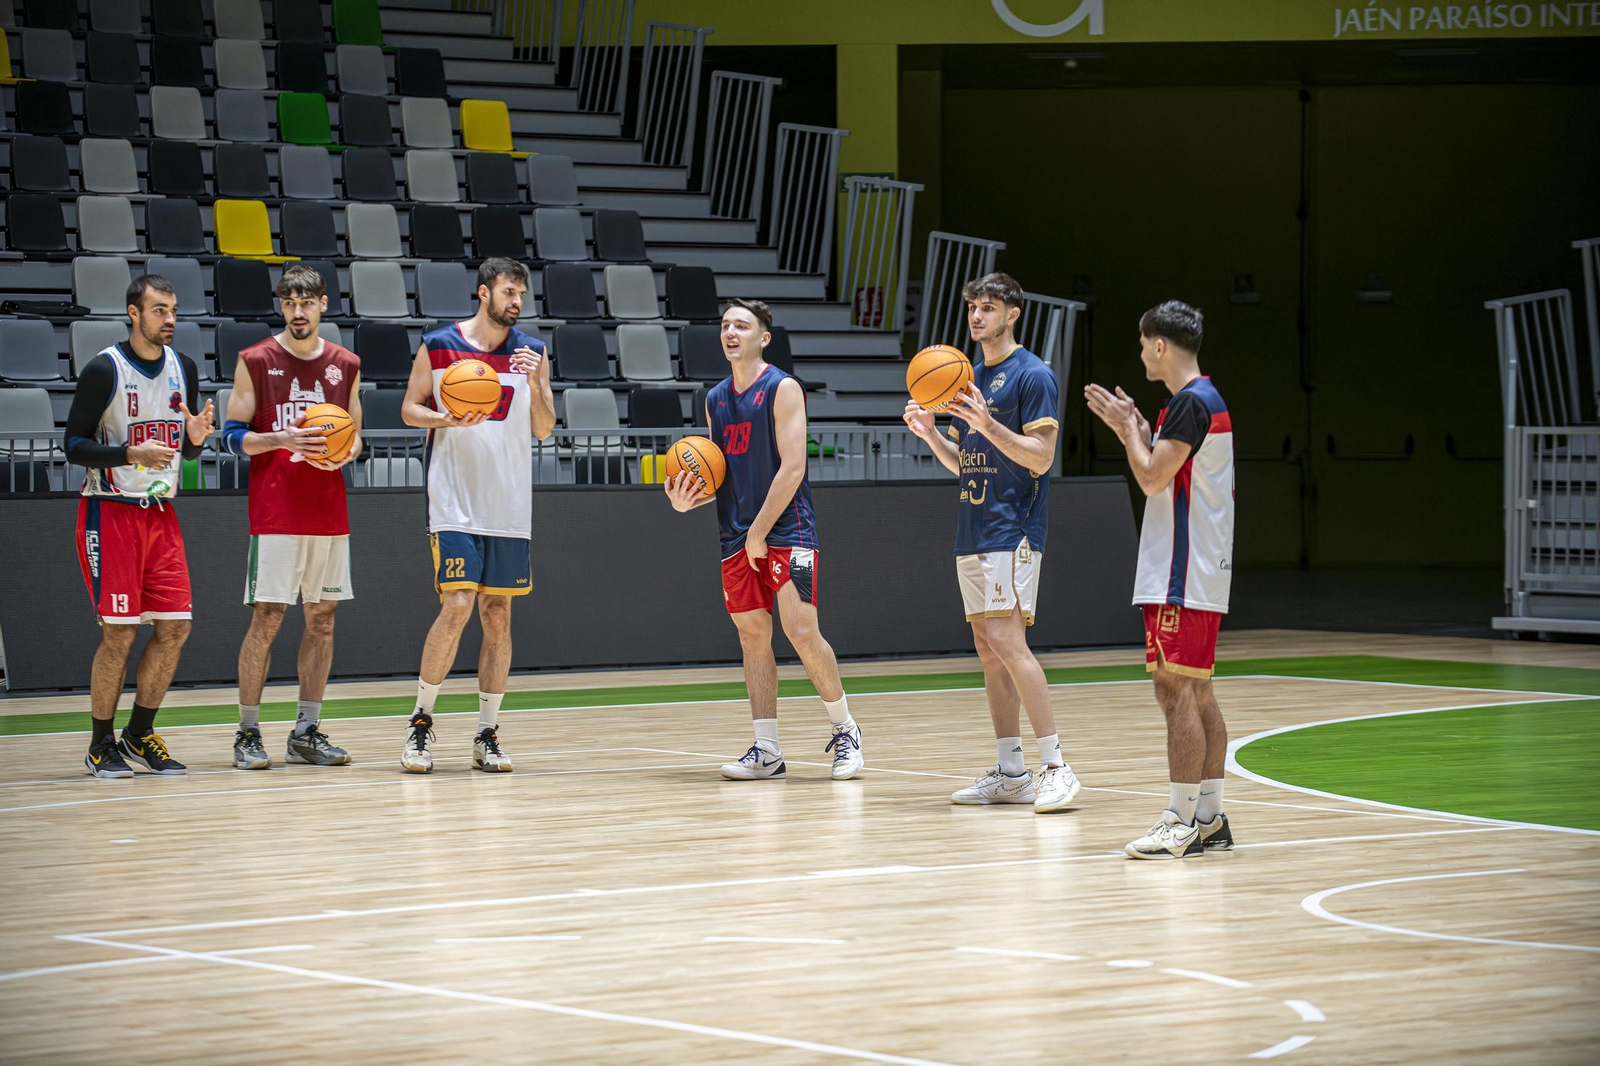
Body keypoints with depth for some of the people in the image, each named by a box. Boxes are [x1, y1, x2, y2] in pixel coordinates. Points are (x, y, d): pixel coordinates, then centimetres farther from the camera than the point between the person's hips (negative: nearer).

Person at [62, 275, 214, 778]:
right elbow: (74, 444, -11)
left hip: (161, 513, 6)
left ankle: (139, 734, 15)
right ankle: (102, 745, 5)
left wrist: (195, 438, -6)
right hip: (111, 511, -6)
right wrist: (131, 453, -25)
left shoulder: (183, 369, 8)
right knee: (119, 634, -7)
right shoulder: (104, 369, -10)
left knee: (174, 628, 1)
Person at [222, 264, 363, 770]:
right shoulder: (256, 361, -1)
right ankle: (248, 733, 1)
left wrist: (346, 452, -5)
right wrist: (282, 439, -18)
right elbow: (234, 435, -2)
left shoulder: (345, 365, 10)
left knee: (322, 617, 5)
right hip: (275, 513, -4)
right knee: (267, 617, -6)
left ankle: (307, 732, 11)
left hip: (329, 511, 4)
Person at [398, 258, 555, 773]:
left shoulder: (532, 353, 7)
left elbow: (544, 429, 6)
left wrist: (534, 382, -10)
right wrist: (447, 419, -13)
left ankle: (487, 735, 10)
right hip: (454, 504, -3)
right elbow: (410, 409, 6)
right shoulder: (438, 346, 0)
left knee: (498, 615, 4)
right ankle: (420, 721, 3)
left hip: (509, 508, 3)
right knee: (457, 606, -12)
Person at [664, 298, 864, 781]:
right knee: (752, 634, 4)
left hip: (786, 529, -7)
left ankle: (844, 729, 5)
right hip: (736, 535, 7)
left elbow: (792, 467, -13)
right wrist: (687, 498, -1)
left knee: (801, 630, -12)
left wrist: (760, 532, -15)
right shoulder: (715, 398, 14)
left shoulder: (782, 389, -7)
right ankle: (767, 751, 7)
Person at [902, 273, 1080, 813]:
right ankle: (1010, 772, 8)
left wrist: (988, 424, -24)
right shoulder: (969, 378, 17)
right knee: (988, 647, 6)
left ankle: (1056, 765, -15)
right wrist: (930, 432, 4)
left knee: (1005, 639, -17)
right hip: (972, 535, 9)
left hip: (1013, 530, -8)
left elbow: (1040, 459, -14)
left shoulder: (1032, 375, -7)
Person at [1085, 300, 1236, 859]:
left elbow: (1153, 477, -17)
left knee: (1176, 691, -10)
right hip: (1202, 573, 10)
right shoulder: (1206, 401, 17)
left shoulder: (1190, 403, -15)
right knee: (1197, 694, 11)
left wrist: (1128, 426, -4)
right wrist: (1136, 429, 18)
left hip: (1181, 576, -10)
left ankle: (1183, 821, -10)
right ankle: (1210, 817, 14)